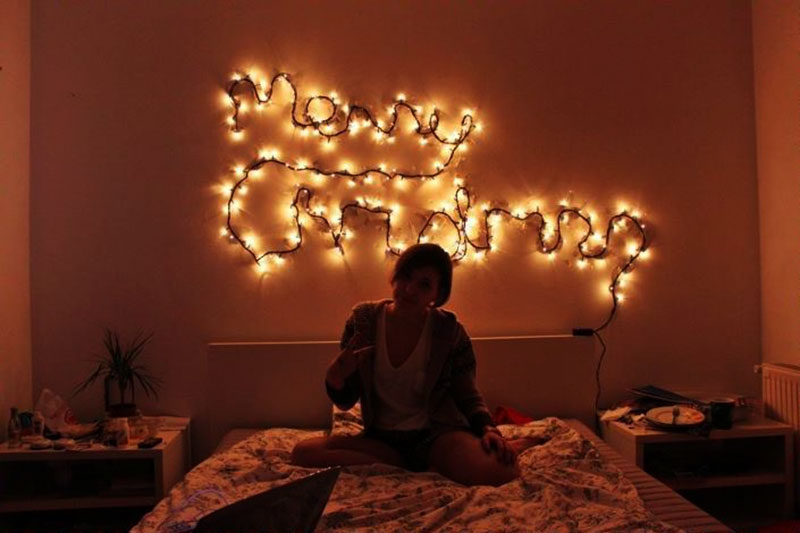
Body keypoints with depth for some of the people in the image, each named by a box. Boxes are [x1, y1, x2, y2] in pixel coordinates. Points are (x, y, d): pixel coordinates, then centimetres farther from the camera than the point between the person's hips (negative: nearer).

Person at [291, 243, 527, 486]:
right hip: (381, 439, 4)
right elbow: (346, 401, 3)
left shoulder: (450, 331, -7)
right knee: (304, 452, -25)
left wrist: (488, 429, -18)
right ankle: (419, 468, -15)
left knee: (495, 471, -38)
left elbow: (468, 396, 4)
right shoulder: (363, 320, -3)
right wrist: (335, 379, -21)